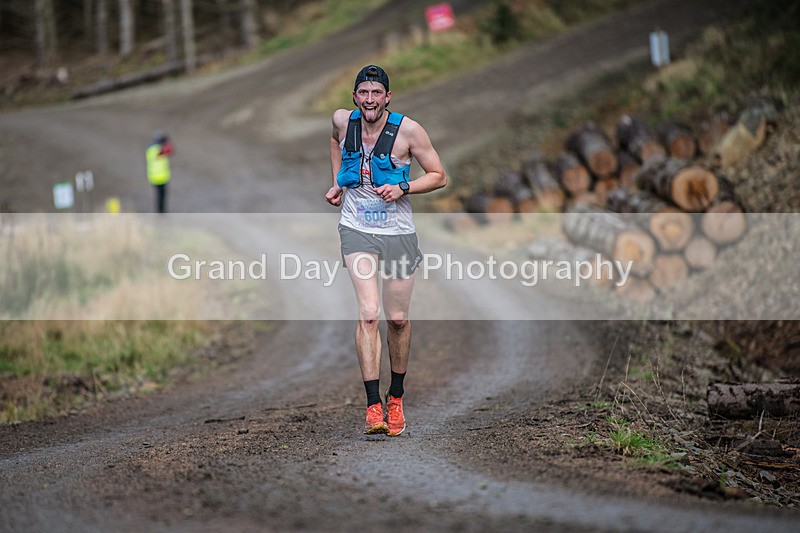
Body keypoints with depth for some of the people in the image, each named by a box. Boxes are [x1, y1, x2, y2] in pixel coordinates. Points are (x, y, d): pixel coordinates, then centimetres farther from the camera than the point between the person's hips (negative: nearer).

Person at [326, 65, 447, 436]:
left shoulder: (408, 130, -10)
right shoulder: (343, 121, -2)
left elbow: (439, 176, -3)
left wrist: (402, 189, -18)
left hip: (398, 232, 0)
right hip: (357, 229, 0)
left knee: (398, 319, 8)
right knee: (369, 314, -17)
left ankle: (396, 397, 30)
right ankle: (372, 406, -18)